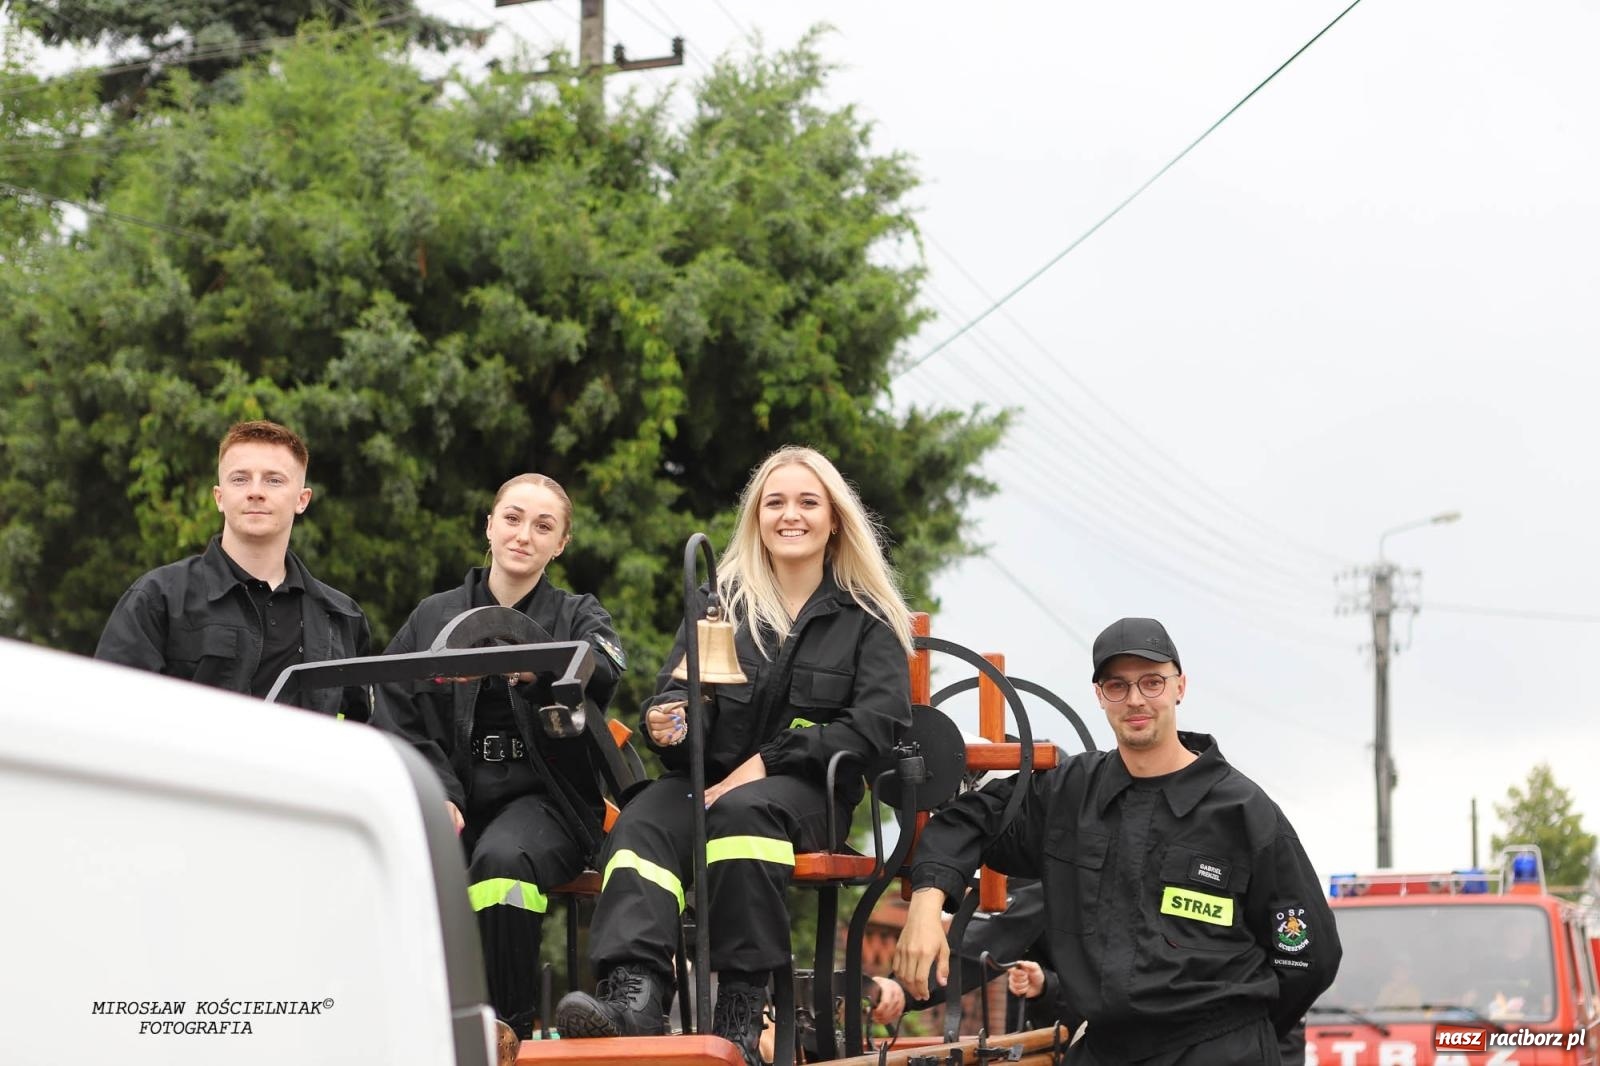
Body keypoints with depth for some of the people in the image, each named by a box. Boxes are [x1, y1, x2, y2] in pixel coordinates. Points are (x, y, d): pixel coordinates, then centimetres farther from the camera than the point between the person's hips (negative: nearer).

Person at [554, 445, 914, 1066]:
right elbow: (672, 697, 14)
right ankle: (633, 995, -55)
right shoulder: (721, 600, 18)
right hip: (708, 776, 3)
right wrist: (664, 724, -13)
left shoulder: (866, 619, 11)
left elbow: (876, 725, -3)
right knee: (642, 823, -32)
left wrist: (766, 763, -12)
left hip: (807, 789, -2)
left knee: (741, 812, -38)